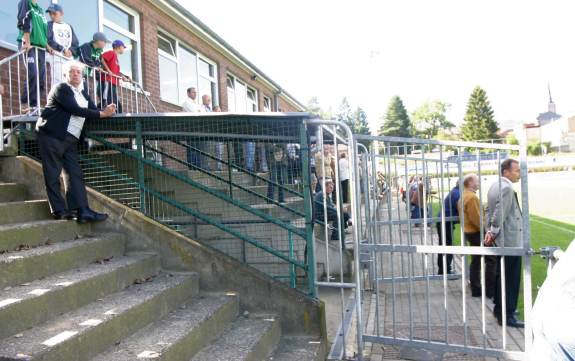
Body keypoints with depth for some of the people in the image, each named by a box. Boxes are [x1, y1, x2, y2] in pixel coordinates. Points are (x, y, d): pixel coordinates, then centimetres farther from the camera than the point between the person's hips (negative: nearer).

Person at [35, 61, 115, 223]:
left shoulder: (83, 93, 19)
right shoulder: (61, 88, -4)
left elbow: (93, 110, 11)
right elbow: (76, 110, -16)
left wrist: (106, 111, -11)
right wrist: (102, 114, -17)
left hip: (70, 140, 7)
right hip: (52, 137, -7)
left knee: (76, 174, -1)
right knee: (53, 175, -2)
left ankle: (82, 210, -4)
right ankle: (60, 210, 4)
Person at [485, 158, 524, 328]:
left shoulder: (495, 186, 11)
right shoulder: (507, 188, -19)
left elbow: (489, 210, 13)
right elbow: (499, 214, -24)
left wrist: (490, 231, 8)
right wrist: (493, 233, -13)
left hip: (501, 241, 10)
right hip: (511, 241, -10)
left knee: (502, 276, 19)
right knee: (511, 280, -2)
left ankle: (499, 309, 30)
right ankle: (507, 316, 5)